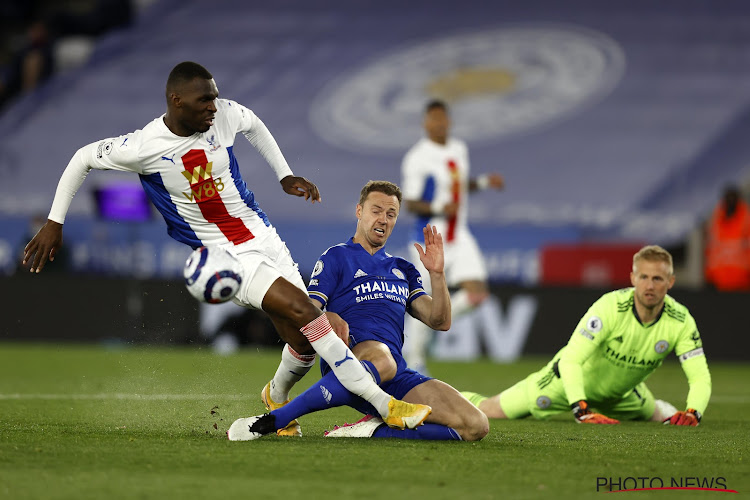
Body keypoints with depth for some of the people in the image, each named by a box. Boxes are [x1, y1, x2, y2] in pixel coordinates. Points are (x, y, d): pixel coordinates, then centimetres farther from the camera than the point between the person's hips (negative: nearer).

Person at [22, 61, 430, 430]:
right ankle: (385, 404, -20)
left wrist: (285, 175, 18)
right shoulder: (144, 147, -17)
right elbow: (82, 159, -1)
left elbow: (254, 125, 20)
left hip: (263, 237, 6)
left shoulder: (225, 114, -5)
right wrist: (54, 224, 0)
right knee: (302, 310, -24)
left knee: (303, 346, 1)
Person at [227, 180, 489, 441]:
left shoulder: (403, 270, 29)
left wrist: (436, 273, 4)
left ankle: (373, 429, -20)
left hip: (398, 379, 5)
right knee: (382, 360, -46)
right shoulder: (336, 258, 14)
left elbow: (440, 321, 19)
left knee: (475, 425, -16)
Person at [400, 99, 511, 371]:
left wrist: (483, 182, 8)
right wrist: (438, 208, -27)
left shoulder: (459, 149, 8)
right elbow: (409, 203, -12)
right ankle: (415, 361, 18)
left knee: (477, 295, -9)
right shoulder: (417, 158, -12)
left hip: (459, 236, 6)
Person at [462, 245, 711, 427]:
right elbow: (571, 360, -39)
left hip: (621, 393, 4)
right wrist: (582, 410, -50)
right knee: (489, 412, -7)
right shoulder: (610, 307, -35)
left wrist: (692, 412, -42)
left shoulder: (680, 321, -23)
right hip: (569, 382, -4)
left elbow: (700, 377, -22)